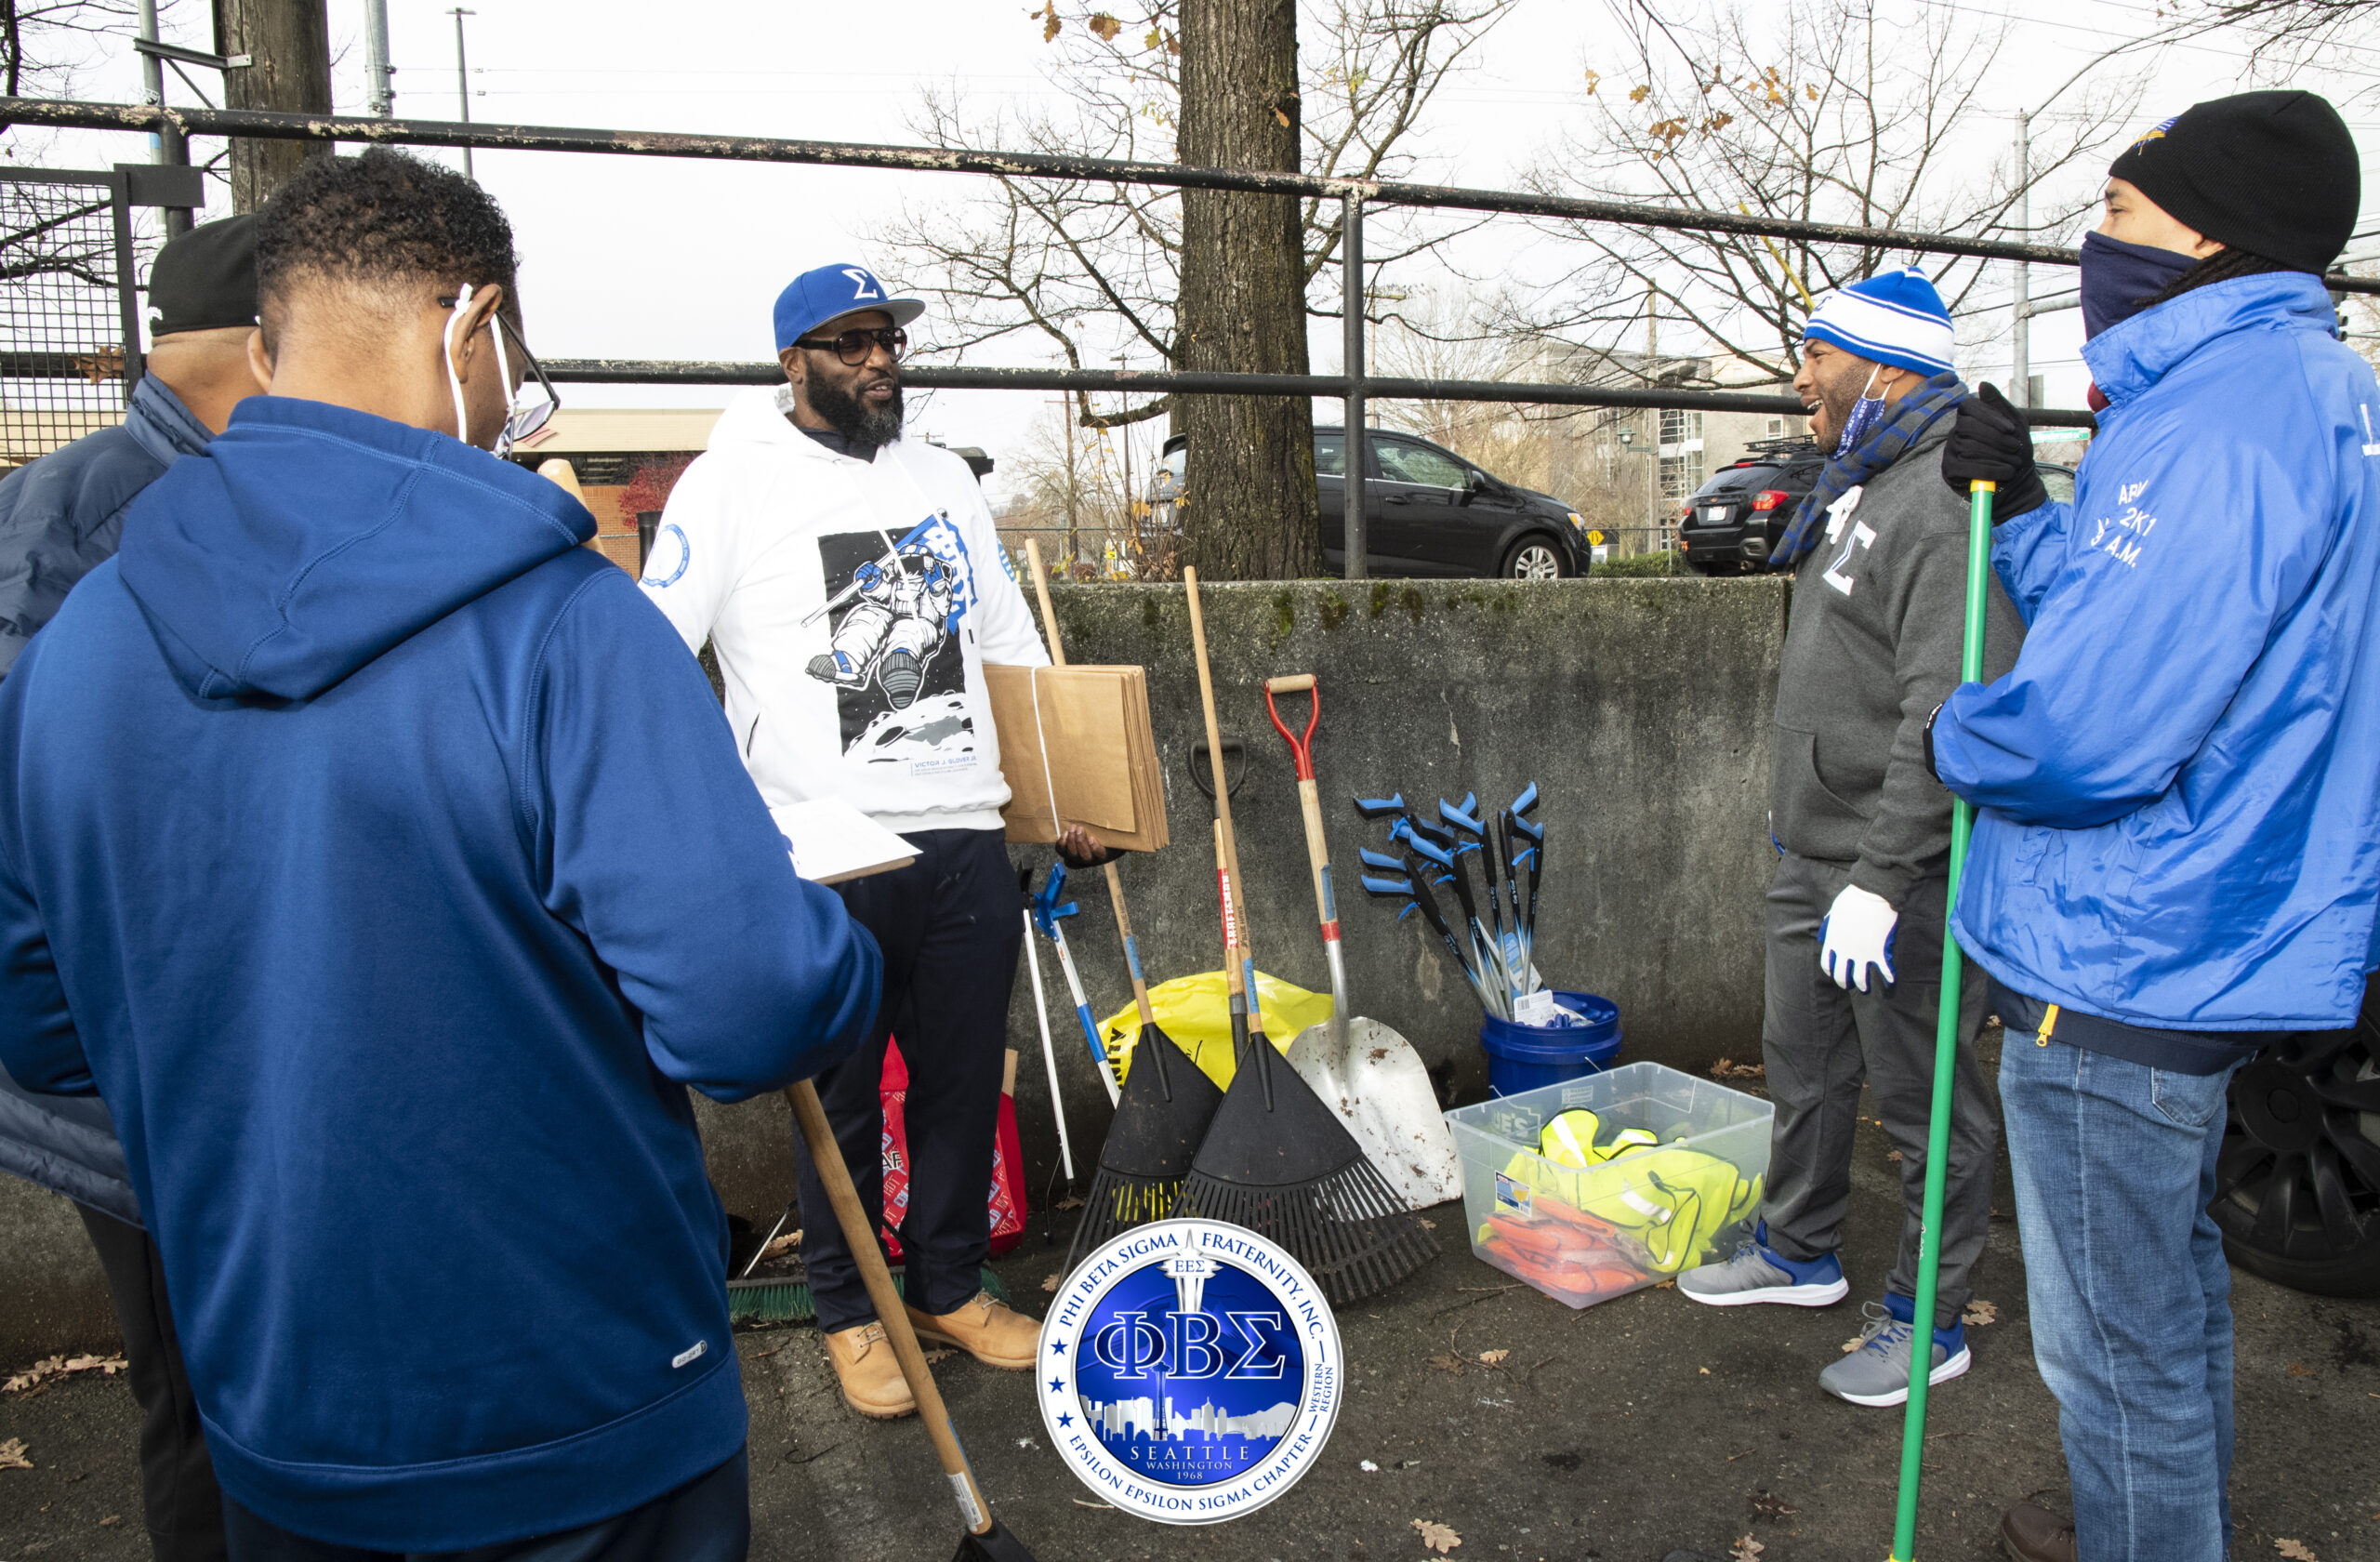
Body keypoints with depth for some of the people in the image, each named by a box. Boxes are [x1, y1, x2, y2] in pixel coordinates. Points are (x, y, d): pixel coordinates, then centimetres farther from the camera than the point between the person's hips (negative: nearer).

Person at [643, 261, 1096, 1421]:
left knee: (965, 1081, 13)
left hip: (966, 838, 5)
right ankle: (850, 1314, 27)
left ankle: (951, 1289, 32)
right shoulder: (732, 483, -2)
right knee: (840, 1097, 7)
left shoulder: (943, 478, 15)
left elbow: (1014, 648, 20)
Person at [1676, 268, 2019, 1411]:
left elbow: (1947, 717, -27)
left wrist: (1879, 878, -28)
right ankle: (1799, 1250, 41)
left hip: (1901, 868, -10)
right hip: (1812, 849, 10)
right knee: (1801, 1057, 22)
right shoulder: (1859, 483, 13)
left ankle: (1930, 1319, 23)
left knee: (1923, 1094, 5)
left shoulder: (1948, 503, -21)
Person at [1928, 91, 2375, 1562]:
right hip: (2225, 947, 11)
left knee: (2118, 1343, 6)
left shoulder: (2218, 417, -23)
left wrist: (1962, 740, -10)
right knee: (2175, 1281, 28)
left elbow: (2088, 731, -31)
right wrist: (2024, 510, 7)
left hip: (2123, 974, -11)